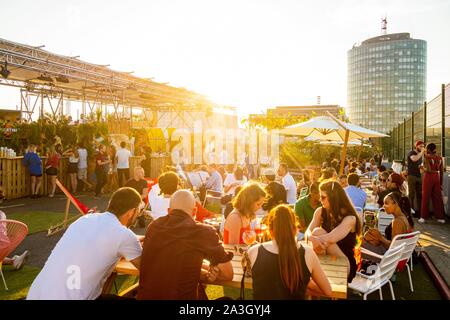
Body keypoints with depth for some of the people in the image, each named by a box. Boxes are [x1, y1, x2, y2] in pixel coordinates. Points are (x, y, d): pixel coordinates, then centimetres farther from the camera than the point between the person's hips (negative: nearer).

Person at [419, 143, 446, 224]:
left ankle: (423, 217, 6)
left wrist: (423, 168, 1)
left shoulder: (427, 157, -11)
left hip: (428, 176, -5)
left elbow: (428, 170, -20)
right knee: (437, 197, 10)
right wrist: (441, 183, 16)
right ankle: (440, 217, 15)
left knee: (426, 197, 3)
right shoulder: (439, 157, 7)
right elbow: (441, 171, 10)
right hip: (437, 177, 5)